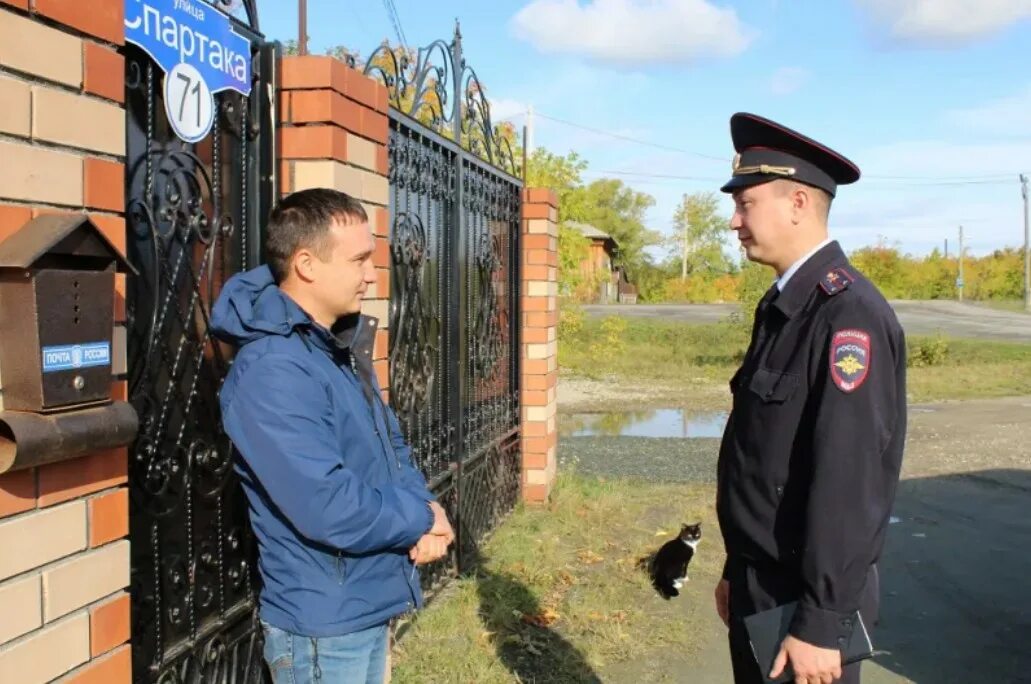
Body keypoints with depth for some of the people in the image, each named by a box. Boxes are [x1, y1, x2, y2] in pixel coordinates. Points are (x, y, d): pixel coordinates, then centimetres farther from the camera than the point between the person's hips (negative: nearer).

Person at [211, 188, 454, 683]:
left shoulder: (343, 346, 6)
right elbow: (331, 511, -31)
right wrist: (422, 518, -14)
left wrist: (422, 508, -8)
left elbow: (391, 444, 12)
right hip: (323, 625, -9)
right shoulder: (272, 372, -26)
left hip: (369, 606, 9)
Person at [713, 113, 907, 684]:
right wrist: (738, 569, 15)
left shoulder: (847, 313, -20)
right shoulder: (781, 306, 8)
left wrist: (820, 622, -22)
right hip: (760, 585, 8)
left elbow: (848, 479, -24)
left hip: (806, 596, -8)